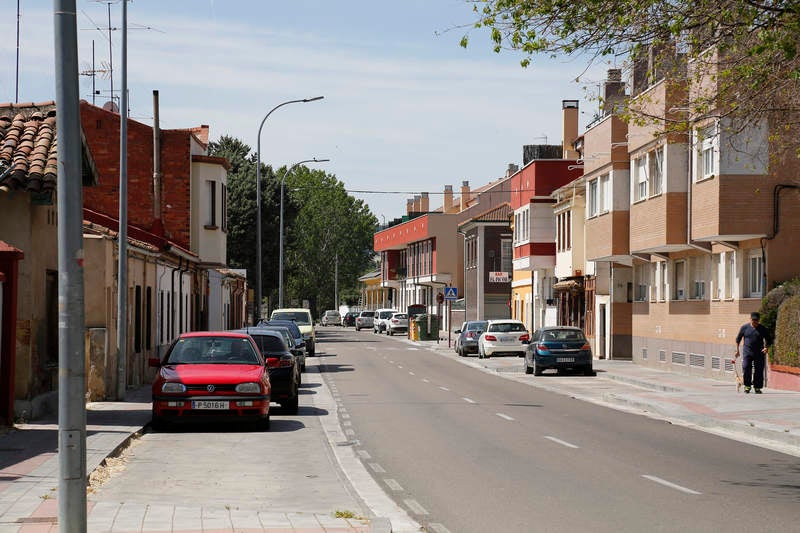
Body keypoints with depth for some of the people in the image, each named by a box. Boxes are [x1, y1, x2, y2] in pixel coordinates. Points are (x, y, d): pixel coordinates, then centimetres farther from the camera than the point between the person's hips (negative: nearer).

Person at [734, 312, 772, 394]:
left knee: (759, 371, -2)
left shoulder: (763, 329, 6)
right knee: (746, 368, -15)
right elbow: (738, 339, 14)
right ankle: (747, 386, -4)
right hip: (747, 352, -1)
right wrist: (737, 350, 9)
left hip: (759, 353, 1)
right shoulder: (744, 328, 5)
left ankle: (757, 388, 7)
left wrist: (766, 348, -7)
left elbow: (768, 341, 13)